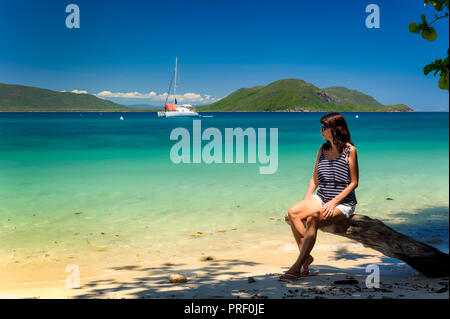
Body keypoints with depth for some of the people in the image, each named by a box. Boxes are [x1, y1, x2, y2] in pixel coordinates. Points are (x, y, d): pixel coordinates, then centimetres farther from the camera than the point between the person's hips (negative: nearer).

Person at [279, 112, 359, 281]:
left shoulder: (350, 150, -7)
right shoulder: (323, 149, 12)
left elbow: (353, 183, -7)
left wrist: (334, 202, -17)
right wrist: (306, 201, 2)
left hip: (343, 203, -6)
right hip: (321, 198, 6)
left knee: (313, 219, -33)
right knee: (292, 212, -21)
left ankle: (297, 267, -30)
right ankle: (306, 256, -17)